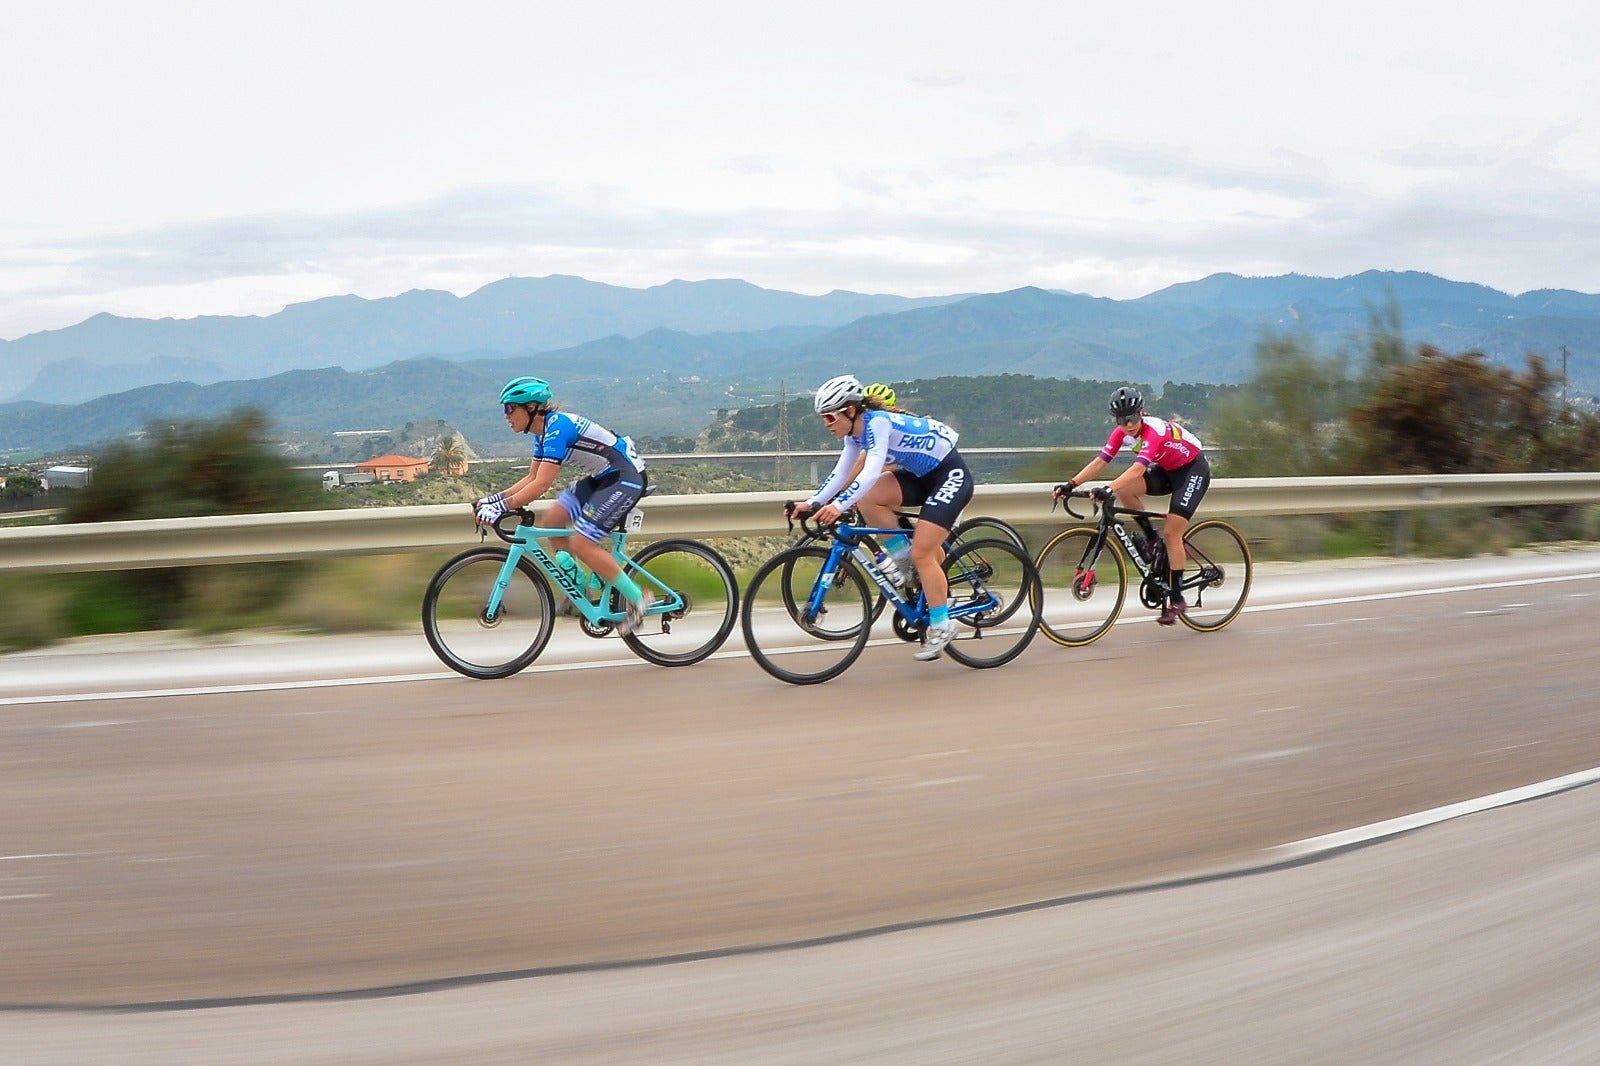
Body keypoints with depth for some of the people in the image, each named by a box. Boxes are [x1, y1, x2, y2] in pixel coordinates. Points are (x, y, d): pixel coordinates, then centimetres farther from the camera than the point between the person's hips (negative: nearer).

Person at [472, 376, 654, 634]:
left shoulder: (557, 427, -23)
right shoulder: (545, 431, 7)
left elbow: (542, 484, -28)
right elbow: (532, 478, 12)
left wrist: (502, 506, -28)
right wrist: (494, 499, 2)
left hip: (626, 477, -10)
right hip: (602, 477, 10)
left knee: (581, 544, -15)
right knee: (550, 522, 4)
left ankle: (637, 598, -4)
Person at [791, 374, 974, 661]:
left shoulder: (877, 422, -26)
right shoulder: (855, 432, 0)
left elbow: (872, 472, -38)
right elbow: (840, 474, 2)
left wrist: (838, 506, -47)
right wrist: (813, 503, -10)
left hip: (951, 476, -9)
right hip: (922, 476, 9)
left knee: (922, 552, -14)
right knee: (867, 500, -11)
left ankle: (941, 627, 0)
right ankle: (911, 567, 4)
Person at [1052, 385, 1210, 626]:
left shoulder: (1154, 431, -33)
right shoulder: (1122, 432, -12)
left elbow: (1138, 469, -46)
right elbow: (1100, 461, -16)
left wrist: (1107, 489, -59)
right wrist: (1071, 484, -27)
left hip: (1193, 469, -7)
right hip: (1167, 470, 7)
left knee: (1171, 533, -16)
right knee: (1123, 490, -19)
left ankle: (1176, 599, -7)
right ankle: (1152, 540, 1)